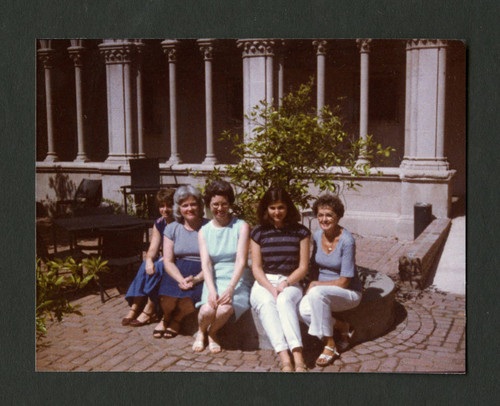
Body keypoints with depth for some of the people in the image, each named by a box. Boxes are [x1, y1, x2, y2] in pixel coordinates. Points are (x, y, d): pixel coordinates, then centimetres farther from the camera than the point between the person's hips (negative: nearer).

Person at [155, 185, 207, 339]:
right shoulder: (172, 229, 10)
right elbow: (168, 261, 3)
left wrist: (196, 279, -22)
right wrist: (181, 279, -17)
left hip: (201, 273, -2)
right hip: (177, 271, 2)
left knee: (189, 298, -32)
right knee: (167, 297, -29)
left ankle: (177, 319, 6)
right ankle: (166, 317, 11)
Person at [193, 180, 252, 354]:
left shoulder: (241, 227, 1)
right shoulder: (204, 231, 10)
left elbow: (241, 261, -8)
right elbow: (205, 263, -2)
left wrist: (230, 289, -21)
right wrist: (212, 290, -20)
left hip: (237, 281, -2)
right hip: (214, 280, 2)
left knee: (225, 309, -32)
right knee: (207, 310, -28)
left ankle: (212, 333, 4)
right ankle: (201, 331, 9)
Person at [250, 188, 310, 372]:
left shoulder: (300, 232, 8)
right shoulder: (259, 232, 11)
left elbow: (303, 267, 5)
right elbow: (256, 267, 6)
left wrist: (284, 284, -12)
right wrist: (271, 288, -12)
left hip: (291, 283, 0)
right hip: (263, 283, 1)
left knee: (284, 300, -36)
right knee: (267, 302, -34)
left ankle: (298, 357, -49)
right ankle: (285, 360, -49)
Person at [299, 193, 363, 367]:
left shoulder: (346, 240, -18)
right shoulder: (317, 236, 1)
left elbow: (344, 282, -18)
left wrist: (315, 285, -12)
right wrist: (311, 286, -4)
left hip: (349, 293, -5)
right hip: (322, 289, 5)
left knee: (317, 293, -36)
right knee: (304, 309, -27)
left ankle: (330, 346, -20)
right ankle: (342, 328, -1)